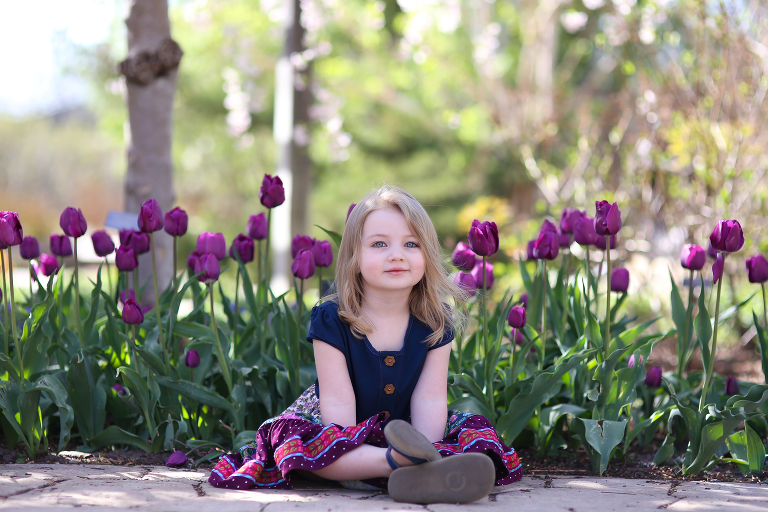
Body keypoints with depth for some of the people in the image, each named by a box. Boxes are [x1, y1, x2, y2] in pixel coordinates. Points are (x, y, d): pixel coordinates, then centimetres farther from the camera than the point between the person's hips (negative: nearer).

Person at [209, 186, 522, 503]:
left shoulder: (435, 323, -7)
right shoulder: (331, 320, -13)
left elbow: (429, 401, -14)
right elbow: (337, 402, -19)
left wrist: (425, 454, -30)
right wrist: (350, 454, -33)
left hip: (406, 434, 3)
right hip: (343, 432, -3)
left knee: (474, 430, -18)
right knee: (289, 435, -33)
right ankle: (396, 461, -54)